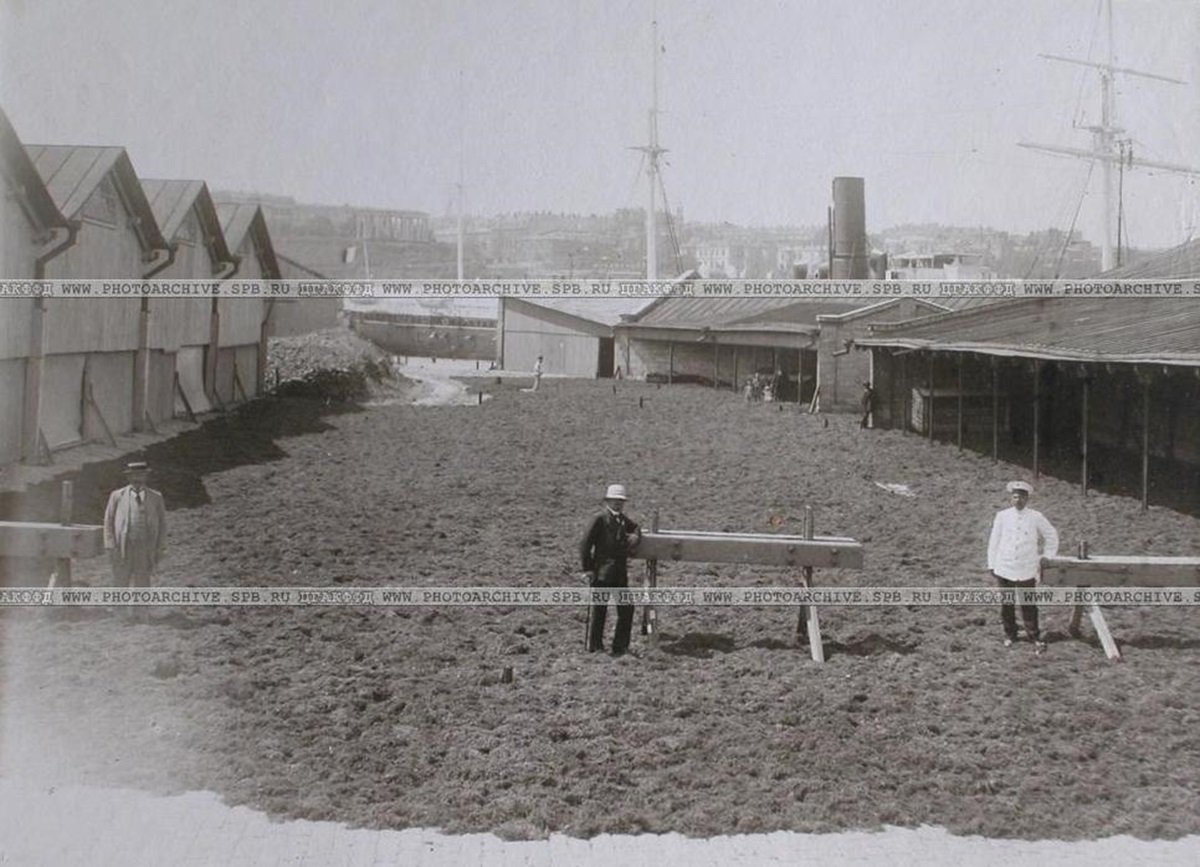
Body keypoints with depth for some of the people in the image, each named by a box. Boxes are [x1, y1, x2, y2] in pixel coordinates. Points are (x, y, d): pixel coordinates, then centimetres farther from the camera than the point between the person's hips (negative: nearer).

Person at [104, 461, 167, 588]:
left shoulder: (156, 497, 6)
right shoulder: (117, 496, 4)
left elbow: (162, 523, 8)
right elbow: (108, 522, 4)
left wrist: (160, 548, 1)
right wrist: (111, 547, -5)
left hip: (146, 550, 1)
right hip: (122, 548, 0)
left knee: (142, 586, 3)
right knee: (120, 586, 2)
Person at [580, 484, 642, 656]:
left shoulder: (623, 519, 11)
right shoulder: (599, 520, -9)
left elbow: (635, 529, 30)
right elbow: (585, 546, -11)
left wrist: (635, 536, 5)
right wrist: (588, 569, -11)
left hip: (620, 574, 7)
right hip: (602, 575, -7)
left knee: (626, 610, 7)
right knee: (598, 610, 2)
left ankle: (620, 647, 18)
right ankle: (594, 647, 13)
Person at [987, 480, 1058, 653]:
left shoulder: (1035, 517, -3)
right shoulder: (1002, 516, -2)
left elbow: (1051, 536, 11)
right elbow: (994, 541, 4)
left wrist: (1046, 557, 9)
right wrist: (991, 565, 5)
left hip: (1027, 571, -1)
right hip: (1004, 569, 1)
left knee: (1028, 606, 1)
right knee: (1006, 604, 11)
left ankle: (1035, 637, 11)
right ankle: (1009, 635, 26)